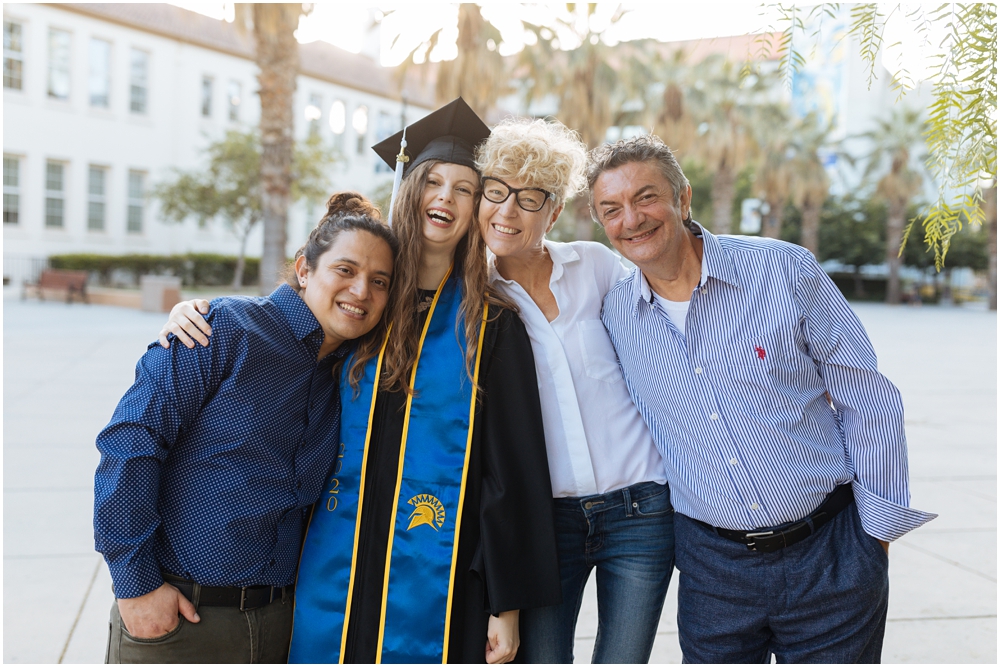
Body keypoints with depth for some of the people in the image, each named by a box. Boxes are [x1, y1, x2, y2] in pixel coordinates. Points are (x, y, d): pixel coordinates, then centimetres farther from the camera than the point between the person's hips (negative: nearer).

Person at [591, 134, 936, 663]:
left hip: (830, 556, -2)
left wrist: (876, 529, -2)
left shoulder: (785, 271, -10)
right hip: (712, 567, 2)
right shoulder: (614, 316, -2)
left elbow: (870, 403, -4)